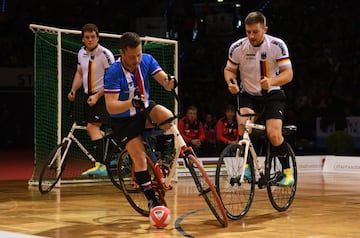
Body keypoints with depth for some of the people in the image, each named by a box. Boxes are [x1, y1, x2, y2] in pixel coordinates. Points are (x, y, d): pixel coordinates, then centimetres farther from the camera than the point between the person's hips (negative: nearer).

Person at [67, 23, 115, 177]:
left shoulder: (105, 54, -15)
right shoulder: (81, 53, 7)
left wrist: (97, 96, -20)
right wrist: (73, 90, 4)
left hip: (102, 96, -8)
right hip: (88, 95, 8)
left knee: (92, 126, -19)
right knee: (92, 130, 11)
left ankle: (100, 166, -21)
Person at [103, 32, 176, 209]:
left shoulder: (147, 60, -11)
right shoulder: (113, 73, -25)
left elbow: (164, 81, -15)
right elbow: (111, 107, -30)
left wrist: (169, 82, -40)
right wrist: (132, 103, -47)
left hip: (145, 110, 4)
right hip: (123, 121, -4)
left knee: (168, 117, -28)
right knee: (140, 158, -15)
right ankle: (152, 200, -1)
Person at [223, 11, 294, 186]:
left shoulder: (277, 45, -14)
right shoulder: (237, 47, -10)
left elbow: (288, 73, -16)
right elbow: (229, 69, 5)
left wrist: (271, 81, -36)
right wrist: (231, 82, -18)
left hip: (272, 95, -1)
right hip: (248, 95, 1)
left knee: (273, 134, -19)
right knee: (243, 124, -29)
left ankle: (287, 172, 3)